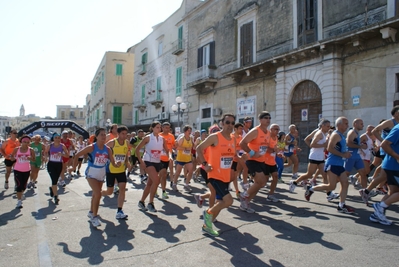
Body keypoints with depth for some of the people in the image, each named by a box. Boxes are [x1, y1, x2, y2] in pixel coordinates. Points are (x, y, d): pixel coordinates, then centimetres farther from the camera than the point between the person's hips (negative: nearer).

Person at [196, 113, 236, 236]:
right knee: (228, 200, -18)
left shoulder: (233, 139, 8)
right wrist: (205, 164, -19)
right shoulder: (214, 137, -14)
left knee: (220, 202, 14)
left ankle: (207, 225, 31)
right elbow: (199, 148, -11)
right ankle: (208, 213, 8)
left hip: (226, 177, 8)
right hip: (215, 175, -8)